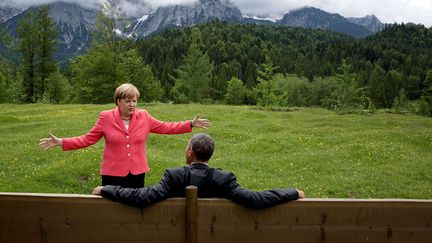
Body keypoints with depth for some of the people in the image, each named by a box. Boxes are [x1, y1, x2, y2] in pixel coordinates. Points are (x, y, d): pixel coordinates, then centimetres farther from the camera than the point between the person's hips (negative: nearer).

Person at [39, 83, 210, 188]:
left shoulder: (143, 116, 0)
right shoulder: (106, 117, -5)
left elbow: (165, 127, 6)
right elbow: (88, 139, -3)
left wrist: (191, 124, 3)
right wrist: (61, 142, -12)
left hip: (137, 173, 2)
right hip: (113, 174, -2)